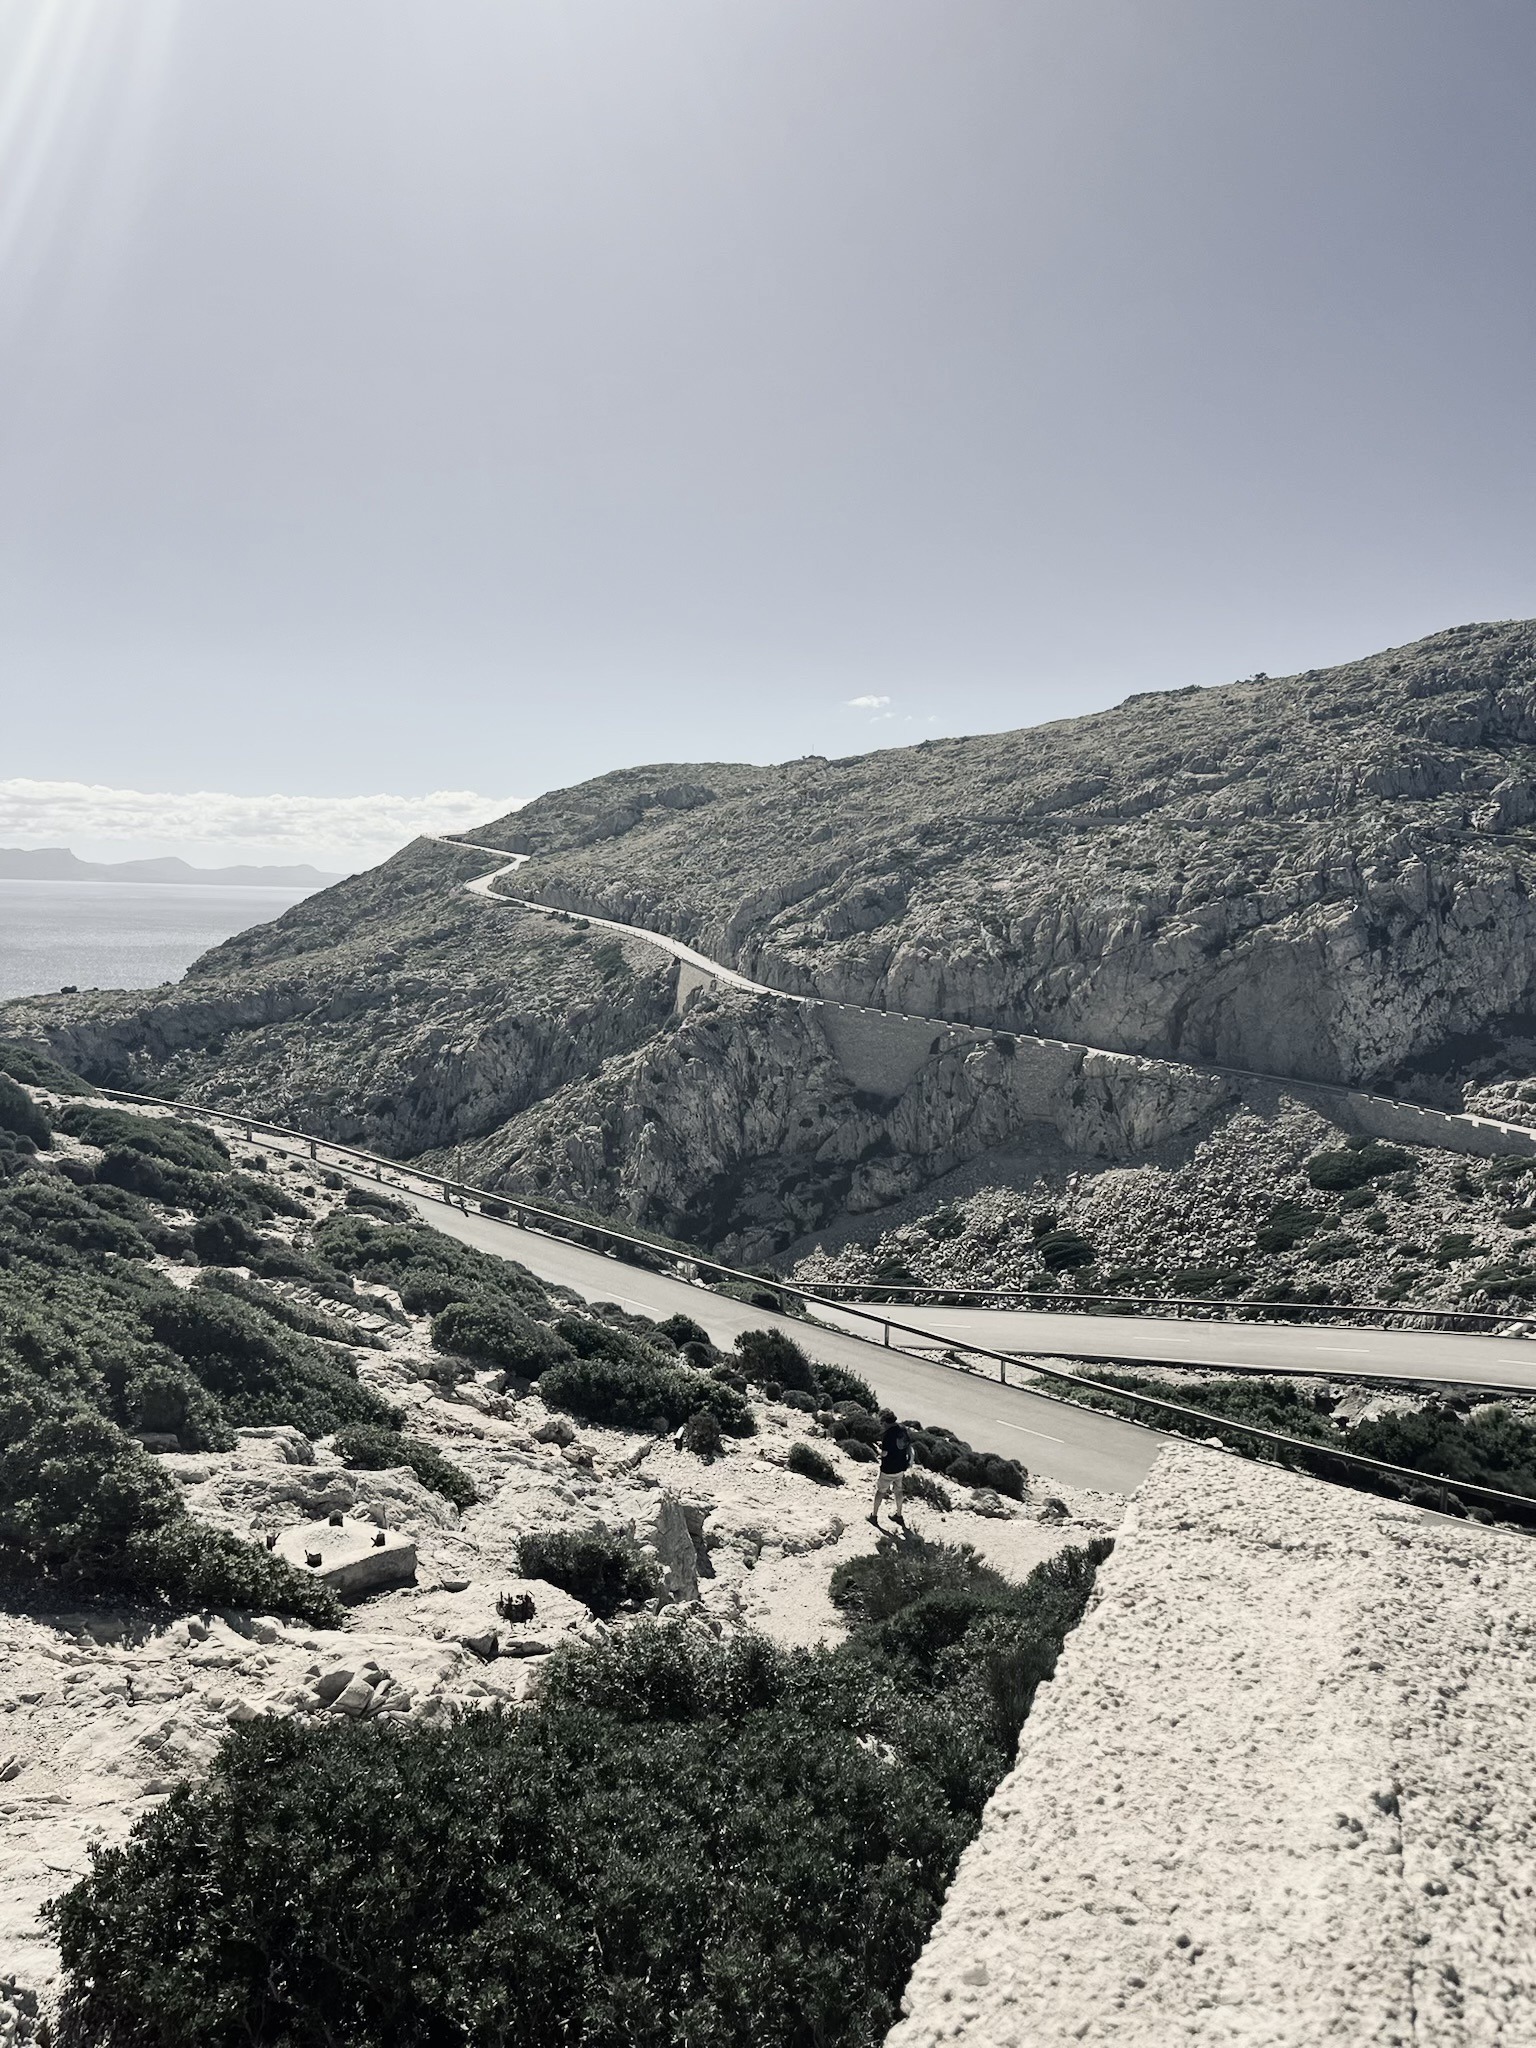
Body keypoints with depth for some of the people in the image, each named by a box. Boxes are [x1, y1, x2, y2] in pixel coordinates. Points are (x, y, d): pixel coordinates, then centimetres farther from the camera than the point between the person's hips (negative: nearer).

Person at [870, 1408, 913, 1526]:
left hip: (888, 1470, -6)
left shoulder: (887, 1433, -24)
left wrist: (879, 1449, -1)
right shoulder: (902, 1429, -2)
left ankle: (874, 1515, 23)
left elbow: (884, 1453, -22)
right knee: (898, 1490, 23)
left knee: (880, 1491, 12)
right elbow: (909, 1446, 5)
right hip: (901, 1468, 6)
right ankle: (898, 1515, 36)